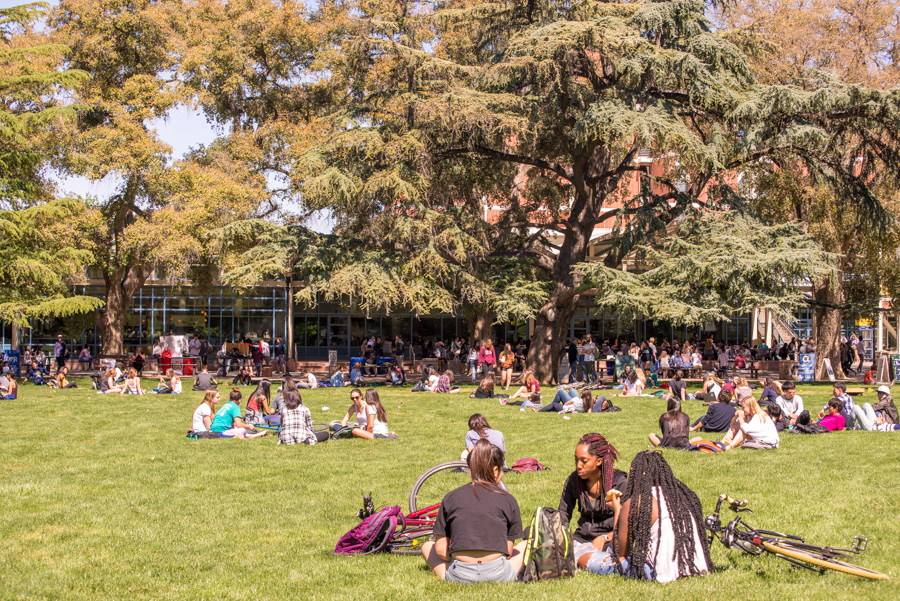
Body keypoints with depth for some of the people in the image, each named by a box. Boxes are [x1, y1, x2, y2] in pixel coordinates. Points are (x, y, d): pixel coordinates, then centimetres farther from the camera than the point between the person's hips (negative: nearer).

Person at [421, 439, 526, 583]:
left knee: (427, 547, 28)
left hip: (459, 577, 0)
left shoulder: (450, 498, 5)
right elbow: (508, 551, 5)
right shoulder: (508, 500, 3)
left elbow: (440, 550, 5)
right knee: (526, 545, 28)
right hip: (499, 576, 0)